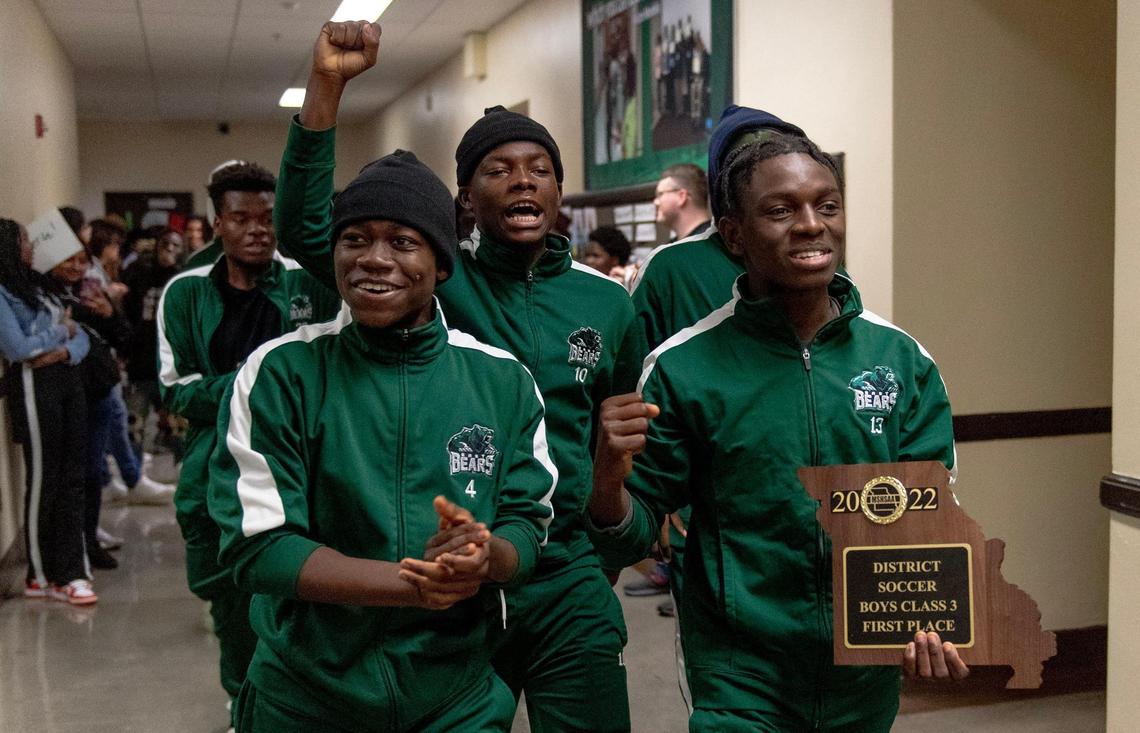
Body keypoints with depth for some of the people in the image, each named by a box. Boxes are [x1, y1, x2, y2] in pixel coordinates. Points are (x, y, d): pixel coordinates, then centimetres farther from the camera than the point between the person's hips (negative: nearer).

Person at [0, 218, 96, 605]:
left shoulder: (35, 286, 19)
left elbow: (80, 336, 13)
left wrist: (65, 350, -9)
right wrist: (60, 331, 0)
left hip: (68, 379, 7)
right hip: (36, 387, -7)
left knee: (72, 479, 5)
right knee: (43, 482, 0)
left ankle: (69, 572, 11)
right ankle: (41, 576, 12)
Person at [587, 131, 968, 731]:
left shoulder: (903, 361, -4)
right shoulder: (681, 367, -11)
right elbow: (632, 538, -7)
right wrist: (609, 483, -28)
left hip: (870, 670, 5)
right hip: (738, 675, -4)